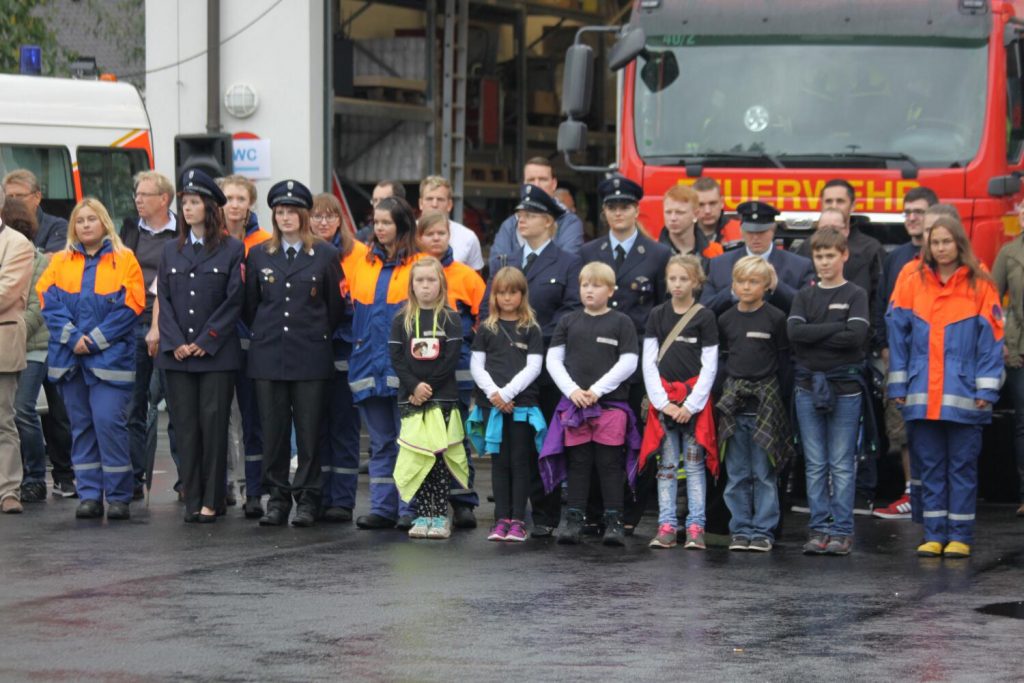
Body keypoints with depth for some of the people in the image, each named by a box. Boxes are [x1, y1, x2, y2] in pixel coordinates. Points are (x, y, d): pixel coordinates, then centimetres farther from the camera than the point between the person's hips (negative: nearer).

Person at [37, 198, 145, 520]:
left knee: (109, 421, -11)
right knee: (81, 426, 6)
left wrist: (95, 340, -12)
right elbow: (49, 302, 2)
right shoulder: (60, 261, 11)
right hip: (70, 357, 4)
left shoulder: (124, 260, 1)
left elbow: (130, 306, -6)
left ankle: (118, 496, -4)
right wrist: (72, 337, -12)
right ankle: (89, 495, 10)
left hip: (110, 357, -4)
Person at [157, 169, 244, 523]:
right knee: (185, 425, 3)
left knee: (214, 424, -4)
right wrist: (175, 343, -4)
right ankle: (193, 499, 8)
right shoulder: (171, 250, 13)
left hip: (216, 353, -4)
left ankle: (212, 500, 2)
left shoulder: (232, 250, 0)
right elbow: (163, 299, 9)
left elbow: (234, 301, -4)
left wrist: (205, 342, -9)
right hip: (177, 355, 4)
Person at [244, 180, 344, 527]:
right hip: (268, 354, 2)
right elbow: (250, 305, 15)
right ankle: (277, 497, 8)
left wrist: (319, 337, 8)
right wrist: (263, 334, 12)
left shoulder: (325, 255, 3)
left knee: (309, 430, -1)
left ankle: (307, 499, 6)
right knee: (273, 430, 2)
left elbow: (335, 306, 8)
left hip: (310, 355, -2)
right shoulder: (259, 255, 9)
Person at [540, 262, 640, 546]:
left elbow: (628, 363, -4)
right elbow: (553, 360, 9)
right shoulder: (569, 322, 11)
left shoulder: (621, 322, 2)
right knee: (577, 463, 5)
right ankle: (573, 520, 8)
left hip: (611, 403, -3)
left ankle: (614, 521, 2)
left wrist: (597, 389, -11)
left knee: (610, 464, -1)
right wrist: (573, 389, -6)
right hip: (574, 404, 3)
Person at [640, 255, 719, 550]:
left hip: (695, 398, -2)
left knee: (694, 464, -1)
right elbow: (648, 362, 5)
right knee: (667, 465, 3)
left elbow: (709, 366, -2)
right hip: (663, 398, 2)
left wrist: (692, 404, -10)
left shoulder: (704, 317, 0)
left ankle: (695, 527, 0)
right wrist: (662, 402, -5)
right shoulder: (657, 315, 7)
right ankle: (667, 526, 4)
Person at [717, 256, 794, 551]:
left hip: (766, 401, -3)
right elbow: (719, 358, 14)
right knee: (737, 474, 6)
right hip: (732, 401, 3)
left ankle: (763, 530, 5)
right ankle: (740, 529, 12)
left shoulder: (776, 318, -2)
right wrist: (725, 393, 7)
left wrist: (777, 394, -6)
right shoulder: (726, 320, 8)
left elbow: (784, 361, -1)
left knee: (764, 472, 0)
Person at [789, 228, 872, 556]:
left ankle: (842, 531, 1)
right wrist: (836, 327, -12)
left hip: (845, 386, -3)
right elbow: (793, 331, -6)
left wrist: (812, 336, -10)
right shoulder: (804, 296, 11)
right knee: (815, 465, 4)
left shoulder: (855, 295, 2)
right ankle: (819, 529, 8)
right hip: (809, 385, 3)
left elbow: (856, 335, -14)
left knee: (842, 464, -1)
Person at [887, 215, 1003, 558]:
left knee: (963, 465, 3)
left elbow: (991, 338, -1)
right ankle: (934, 534, 13)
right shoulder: (912, 280, 5)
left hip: (963, 396, -2)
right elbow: (898, 333, 7)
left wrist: (986, 389, -6)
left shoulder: (979, 285, 0)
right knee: (929, 466, 7)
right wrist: (898, 385, 3)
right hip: (922, 395, 2)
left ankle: (960, 536, 9)